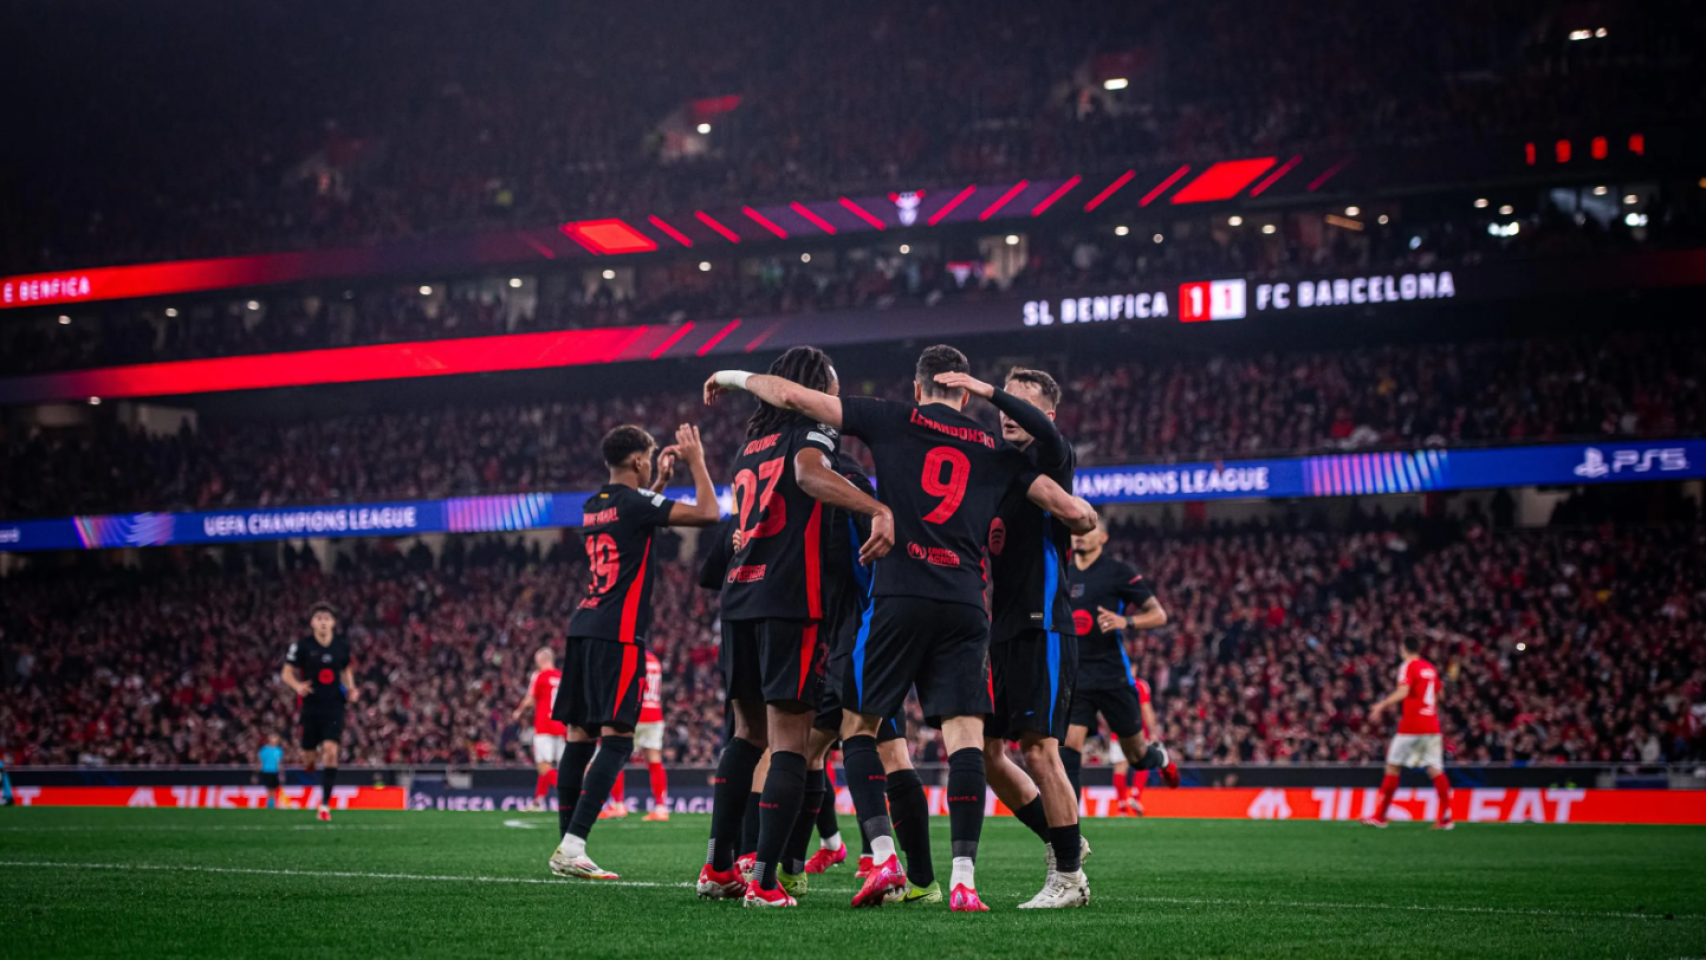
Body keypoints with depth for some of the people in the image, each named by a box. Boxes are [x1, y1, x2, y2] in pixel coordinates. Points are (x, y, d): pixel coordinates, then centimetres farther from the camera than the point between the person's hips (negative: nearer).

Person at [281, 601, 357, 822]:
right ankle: (310, 762, 46)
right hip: (311, 706, -1)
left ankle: (325, 805, -10)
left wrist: (351, 689, 3)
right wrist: (297, 685, -23)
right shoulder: (302, 646, -6)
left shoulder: (342, 646, 2)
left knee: (331, 751, -15)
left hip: (334, 706, 1)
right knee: (309, 758, 4)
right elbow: (286, 672, -2)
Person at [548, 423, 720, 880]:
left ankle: (566, 846, 8)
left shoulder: (593, 506, 17)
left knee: (579, 735, 8)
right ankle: (572, 845, -19)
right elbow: (707, 513, -12)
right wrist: (696, 460, 1)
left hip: (583, 629, 8)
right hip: (617, 635, -8)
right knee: (615, 738, -9)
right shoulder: (634, 502, -8)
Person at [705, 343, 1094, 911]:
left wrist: (736, 377, 25)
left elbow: (793, 396, 8)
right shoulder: (996, 452, 15)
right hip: (966, 604, 2)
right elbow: (1075, 512, 13)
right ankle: (964, 878, -11)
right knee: (964, 734, -2)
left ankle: (882, 854, -4)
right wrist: (1082, 521, 38)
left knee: (858, 722, 10)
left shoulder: (893, 422, 9)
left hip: (899, 596, -2)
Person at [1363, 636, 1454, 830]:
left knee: (1393, 767, 4)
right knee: (1435, 769, -1)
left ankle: (1380, 816, 7)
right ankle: (1446, 817, -14)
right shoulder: (1431, 668, 15)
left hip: (1411, 725, -6)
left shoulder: (1408, 667, -6)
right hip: (1432, 725, 6)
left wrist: (1381, 705, -20)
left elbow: (1403, 692, -21)